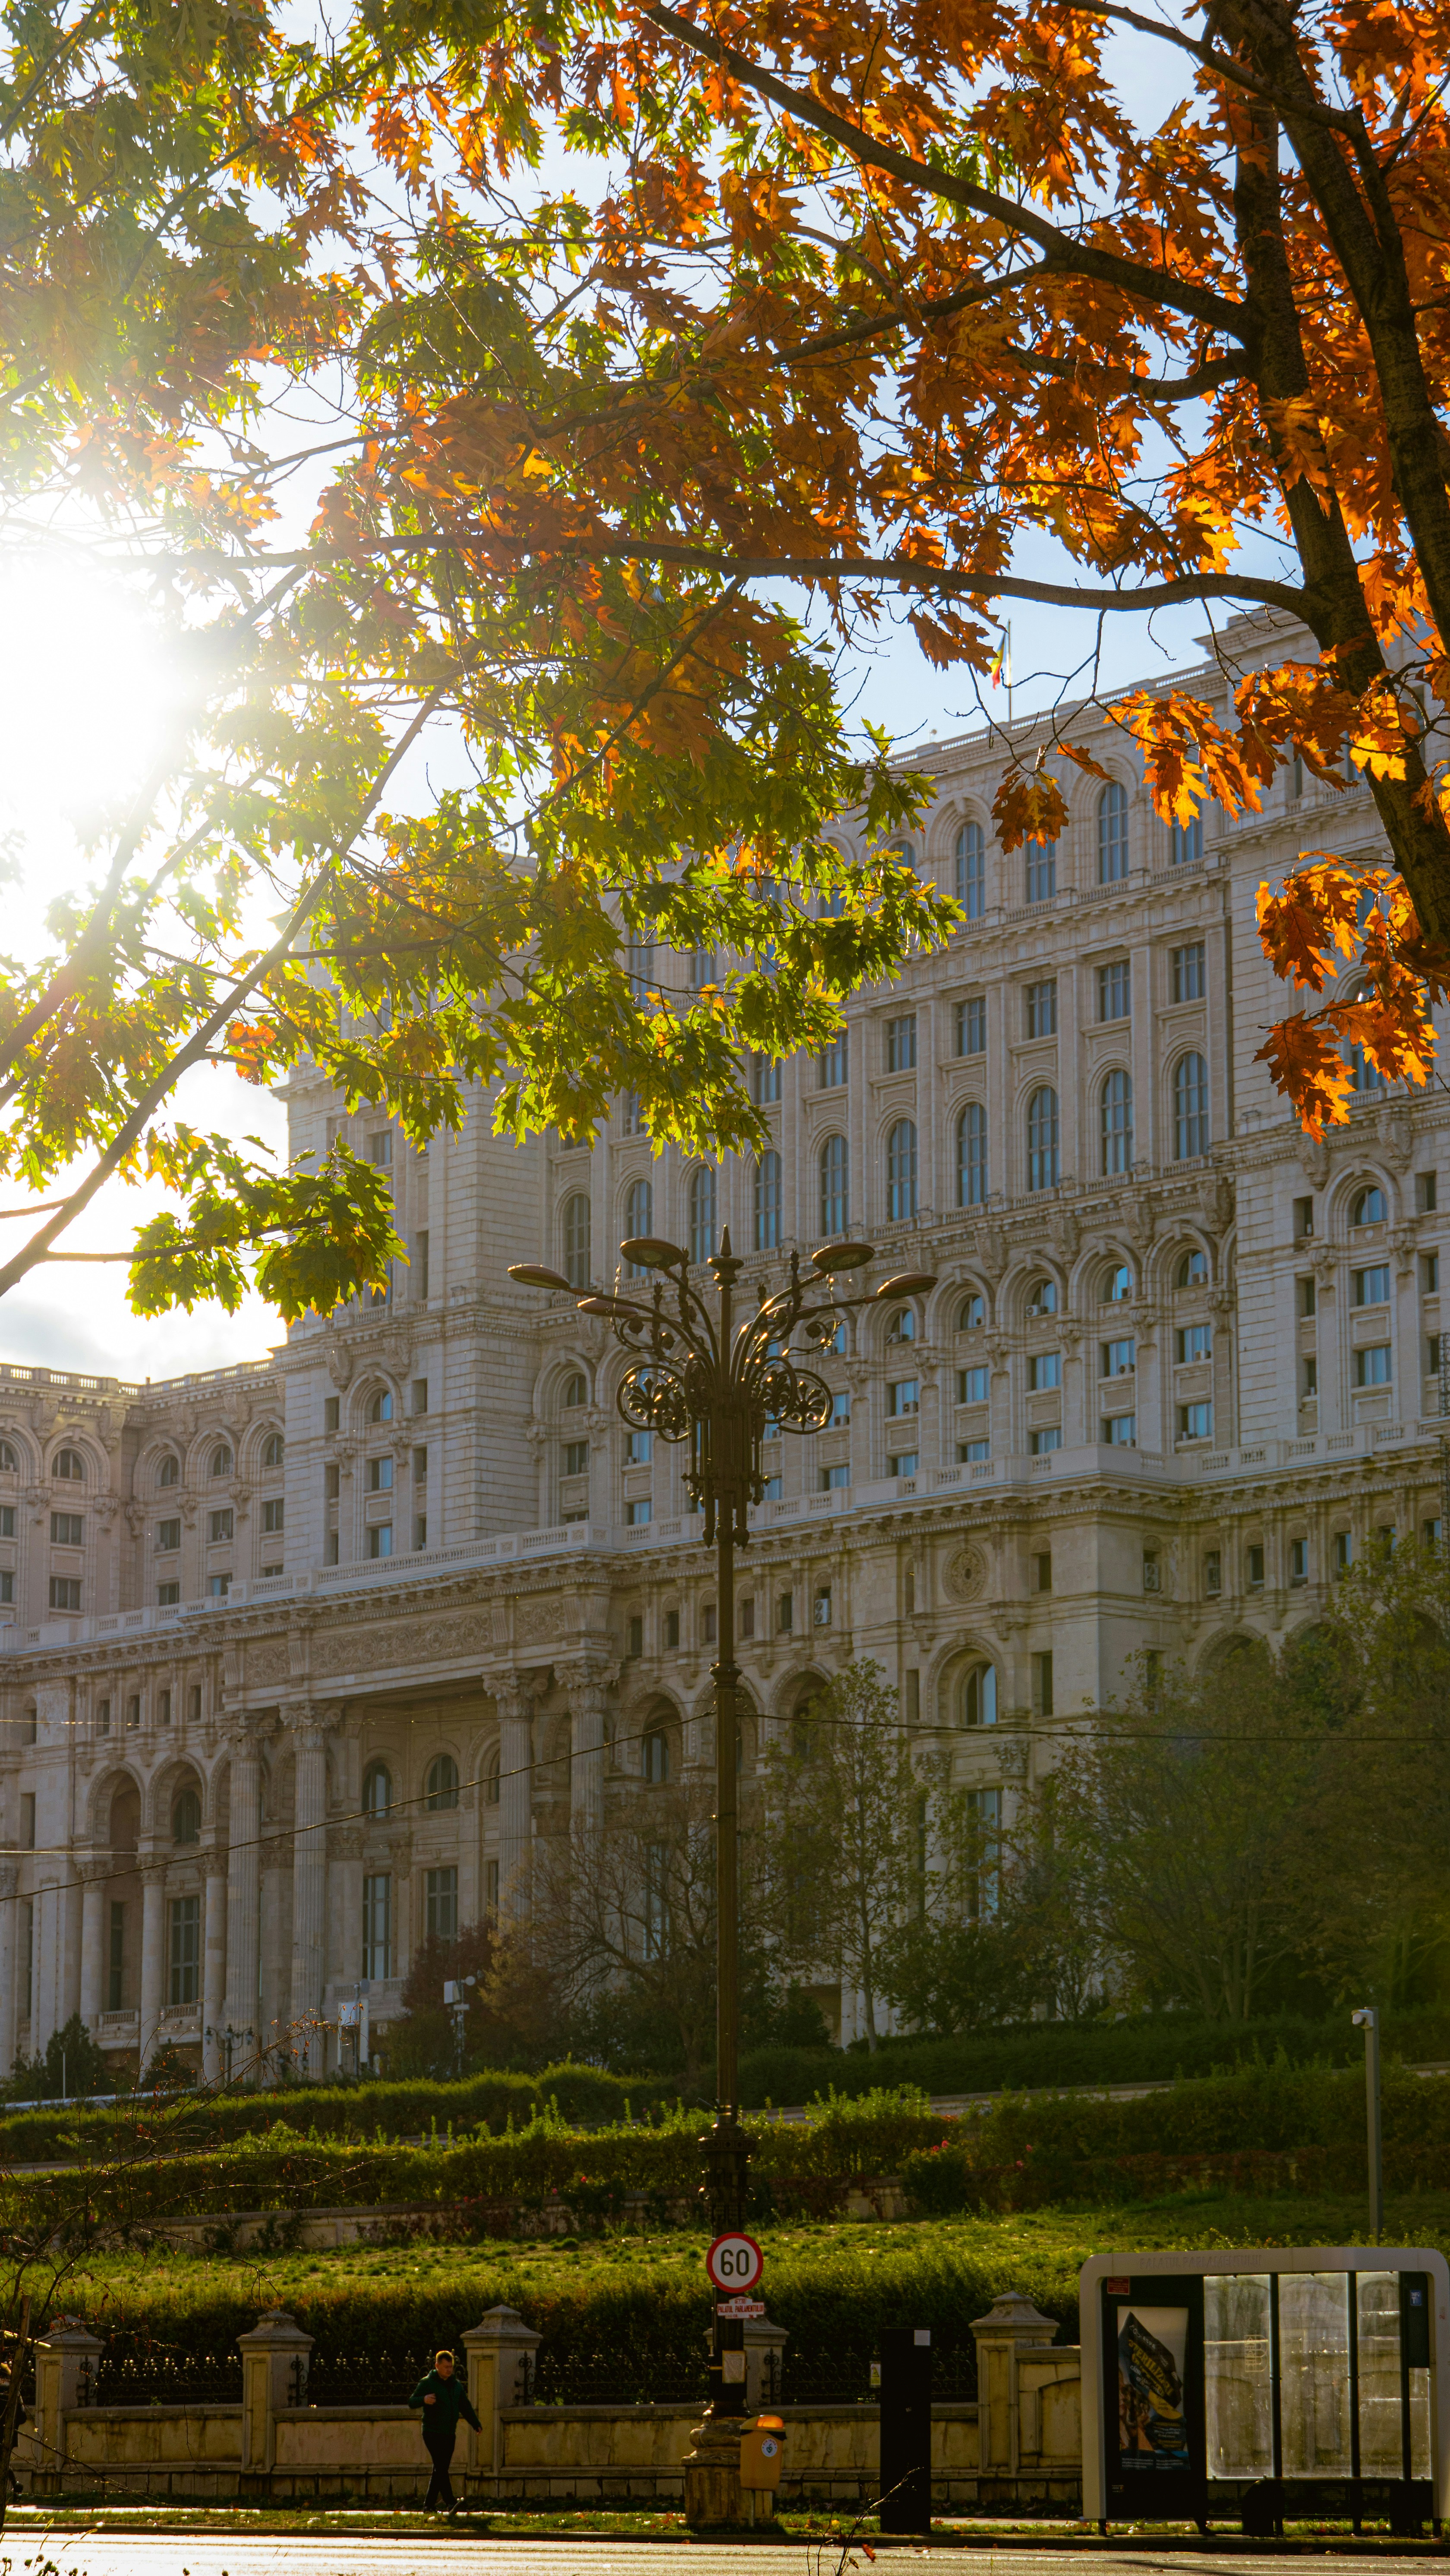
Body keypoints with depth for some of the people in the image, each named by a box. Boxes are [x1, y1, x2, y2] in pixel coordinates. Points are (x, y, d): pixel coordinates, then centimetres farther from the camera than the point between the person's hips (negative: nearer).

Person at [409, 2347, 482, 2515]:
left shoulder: (457, 2385, 14)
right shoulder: (427, 2383, -5)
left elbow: (465, 2407, 19)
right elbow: (411, 2402, -12)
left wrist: (476, 2424, 7)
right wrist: (424, 2400, -33)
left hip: (449, 2434, 6)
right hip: (433, 2433, -6)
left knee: (440, 2470, 6)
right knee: (441, 2468, -17)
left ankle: (428, 2505, 13)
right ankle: (450, 2503, -27)